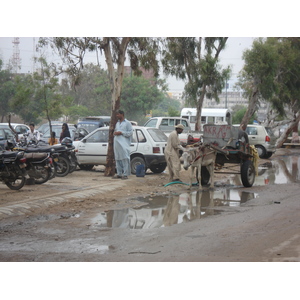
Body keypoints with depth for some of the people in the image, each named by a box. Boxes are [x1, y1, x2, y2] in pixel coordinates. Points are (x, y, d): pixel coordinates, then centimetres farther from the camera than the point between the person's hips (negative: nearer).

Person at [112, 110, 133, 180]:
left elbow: (130, 132, -6)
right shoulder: (117, 123, 22)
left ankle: (125, 174, -10)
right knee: (118, 159, 7)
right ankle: (119, 173, 12)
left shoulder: (127, 123, 1)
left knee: (125, 158, -10)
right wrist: (115, 133, 5)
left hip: (124, 144, -7)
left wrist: (121, 133, -12)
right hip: (117, 144, 7)